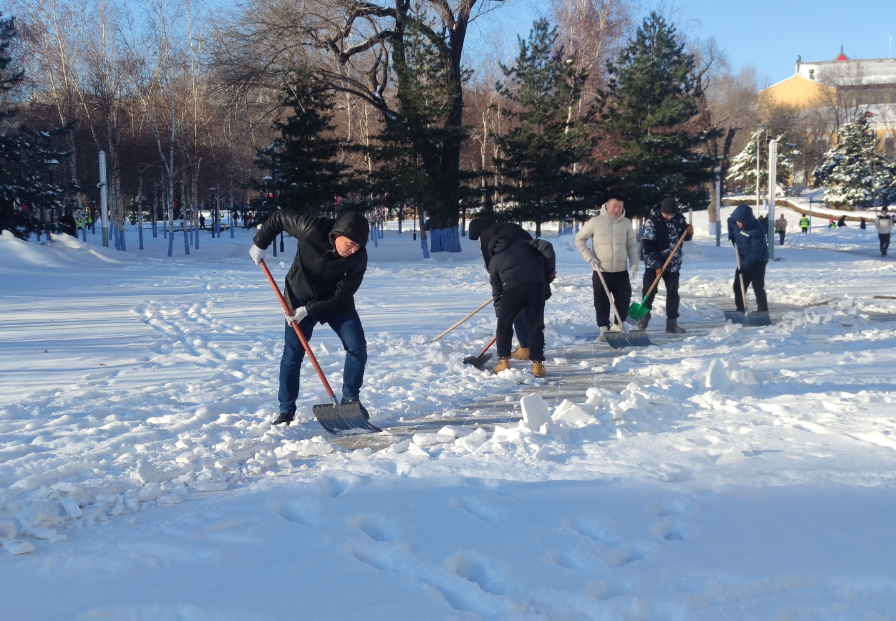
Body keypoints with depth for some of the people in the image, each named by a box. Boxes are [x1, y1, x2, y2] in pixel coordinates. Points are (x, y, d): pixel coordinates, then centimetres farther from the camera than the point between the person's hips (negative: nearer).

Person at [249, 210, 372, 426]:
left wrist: (309, 310, -25)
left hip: (337, 303, 1)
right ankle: (286, 411, 7)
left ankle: (351, 399, 12)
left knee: (357, 348, -7)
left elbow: (343, 293, -23)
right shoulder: (312, 230, -29)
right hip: (300, 299, -1)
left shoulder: (359, 257, -25)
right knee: (292, 354, -3)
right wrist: (260, 243, -7)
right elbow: (279, 217, -13)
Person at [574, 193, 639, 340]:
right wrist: (590, 258, -8)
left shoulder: (626, 223, 0)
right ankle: (604, 328, 16)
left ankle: (617, 326, 21)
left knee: (624, 300, 3)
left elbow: (632, 246, 4)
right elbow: (579, 239, 0)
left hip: (621, 271, 2)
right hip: (600, 271, -2)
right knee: (601, 302, 3)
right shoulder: (595, 222, -8)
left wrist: (634, 266, -3)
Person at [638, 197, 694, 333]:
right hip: (654, 263, -4)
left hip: (673, 264, 4)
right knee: (648, 291, -1)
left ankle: (672, 323, 11)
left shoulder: (679, 217, -4)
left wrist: (689, 232, -13)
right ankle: (644, 316, 19)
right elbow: (647, 245, -19)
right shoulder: (651, 221, -17)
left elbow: (684, 236, 12)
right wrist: (657, 265, -22)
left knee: (673, 292, 6)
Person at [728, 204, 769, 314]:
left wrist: (745, 265, -36)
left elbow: (756, 252, -32)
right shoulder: (735, 222, -8)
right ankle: (740, 310, 18)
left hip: (758, 262, -8)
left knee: (758, 288, -12)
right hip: (744, 261, 8)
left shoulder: (757, 230, -30)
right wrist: (731, 235, 4)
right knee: (738, 286, 9)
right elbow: (730, 221, 19)